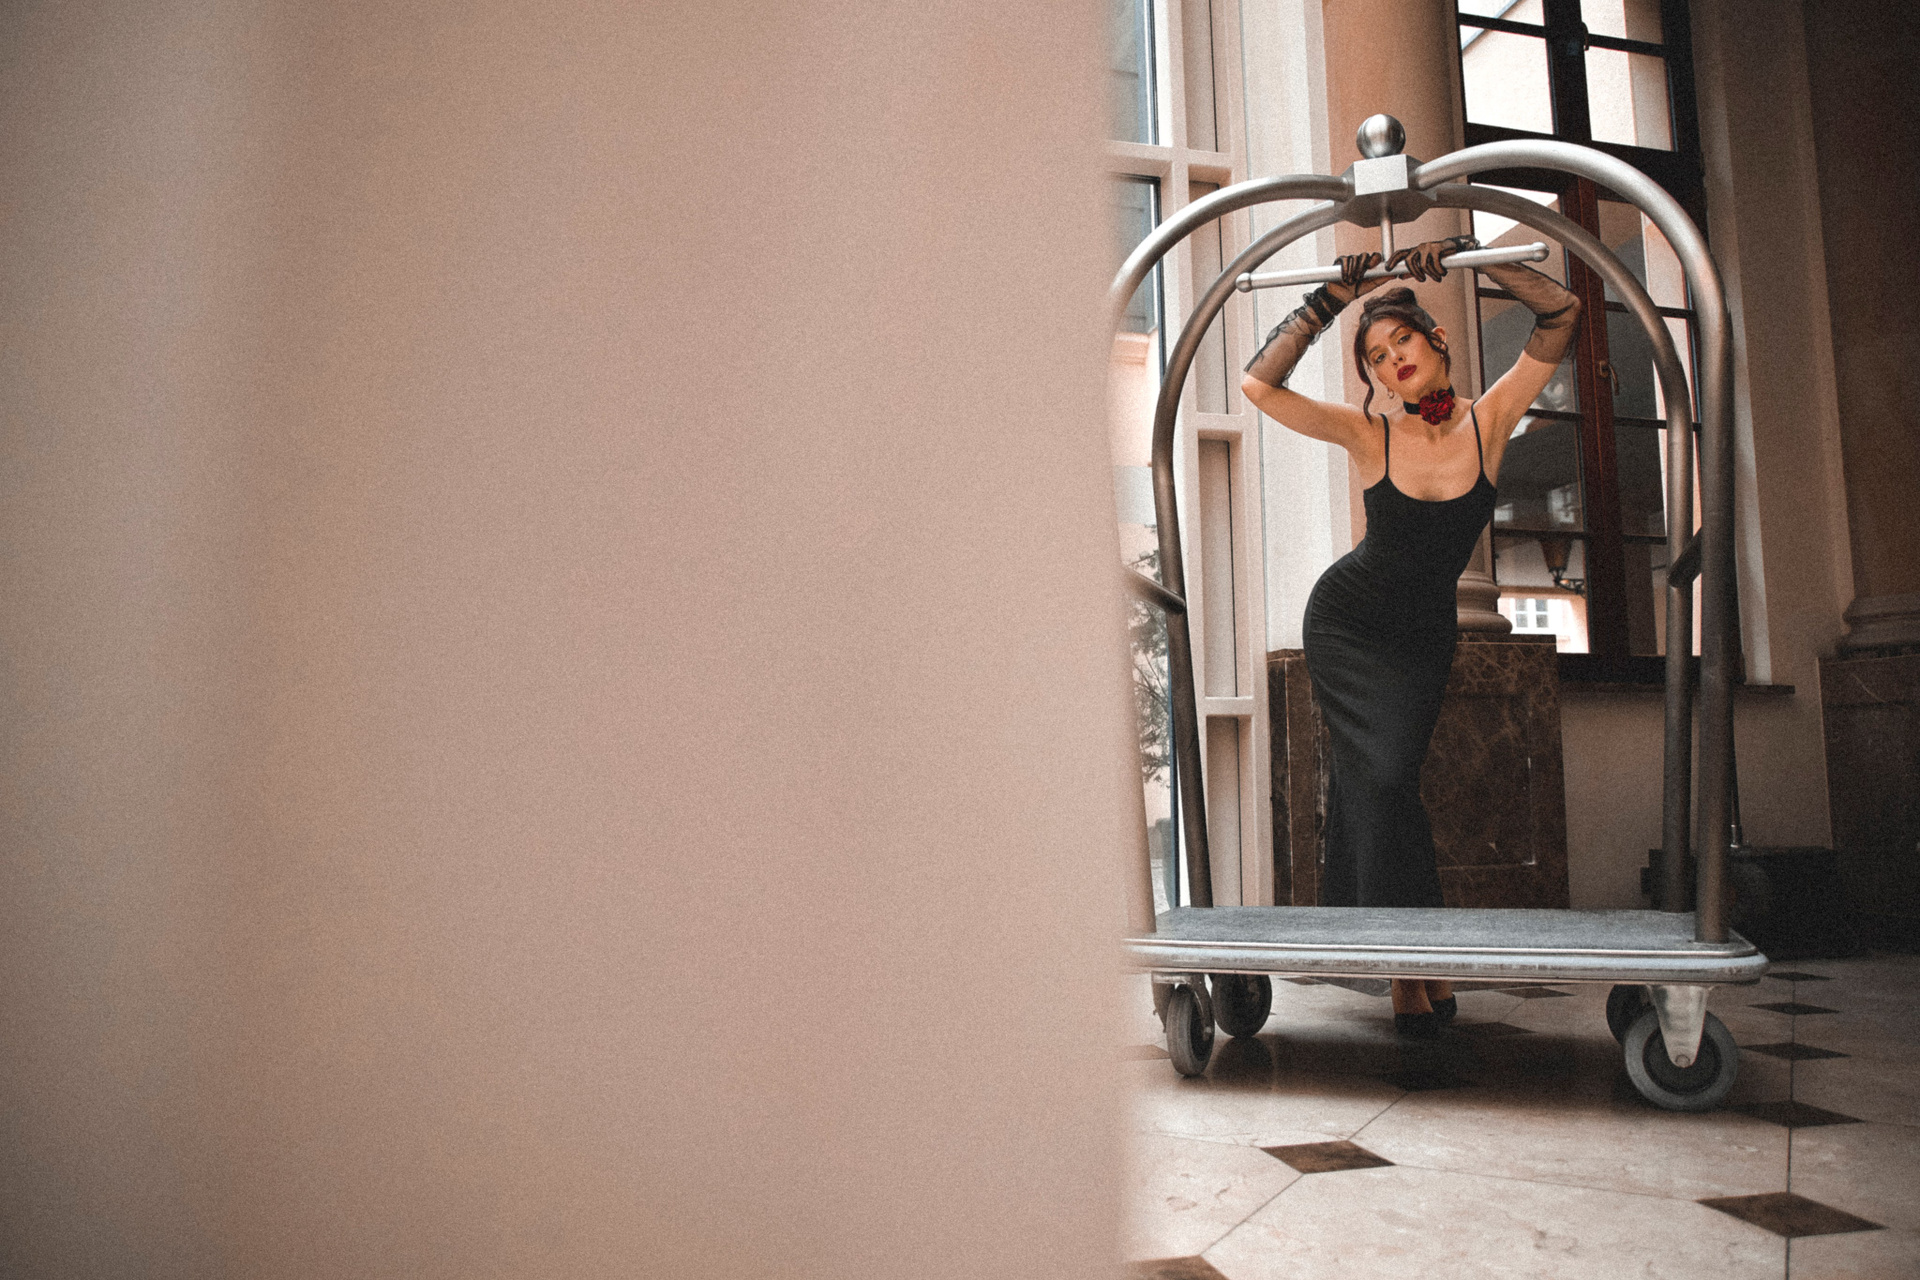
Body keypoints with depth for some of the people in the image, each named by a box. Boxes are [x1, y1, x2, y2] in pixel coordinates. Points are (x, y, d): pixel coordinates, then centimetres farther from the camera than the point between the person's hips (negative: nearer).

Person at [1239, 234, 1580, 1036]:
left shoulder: (1489, 421, -9)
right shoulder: (1368, 436, -12)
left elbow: (1561, 314, -11)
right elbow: (1257, 383, -19)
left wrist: (1469, 260, -18)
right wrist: (1331, 301, -20)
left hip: (1423, 636, 1)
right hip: (1345, 621, -1)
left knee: (1382, 779, -4)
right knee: (1379, 777, -12)